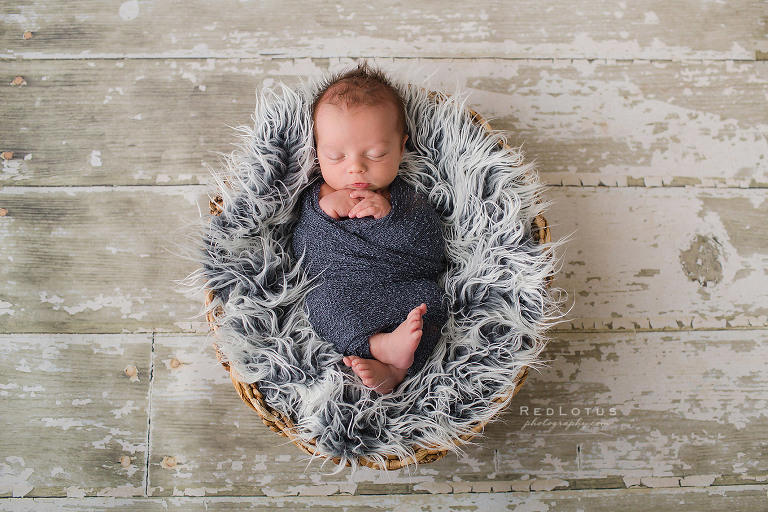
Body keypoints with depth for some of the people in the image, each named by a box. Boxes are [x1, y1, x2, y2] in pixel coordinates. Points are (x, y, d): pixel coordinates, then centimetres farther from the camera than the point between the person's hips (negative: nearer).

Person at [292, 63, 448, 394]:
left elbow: (433, 252, -7)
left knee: (427, 294, -26)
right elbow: (302, 257, 1)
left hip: (405, 292, 0)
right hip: (342, 299, 0)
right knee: (323, 298, -27)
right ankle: (383, 345, -40)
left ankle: (393, 371, -38)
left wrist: (388, 216, -19)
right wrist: (322, 211, -14)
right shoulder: (315, 198, 9)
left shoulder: (407, 198, 6)